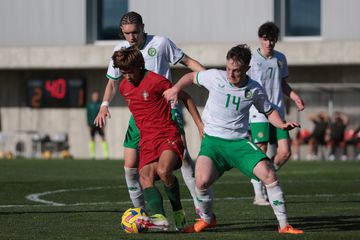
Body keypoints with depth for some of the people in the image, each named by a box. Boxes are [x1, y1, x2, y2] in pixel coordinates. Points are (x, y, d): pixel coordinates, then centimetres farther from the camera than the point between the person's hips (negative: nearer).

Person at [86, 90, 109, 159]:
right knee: (92, 139, 2)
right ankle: (92, 155, 6)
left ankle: (106, 154, -8)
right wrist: (89, 125, 0)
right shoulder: (89, 104, 6)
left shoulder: (101, 104, 4)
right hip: (92, 124, 1)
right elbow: (88, 115, 8)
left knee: (103, 138, -7)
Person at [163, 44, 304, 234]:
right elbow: (192, 77, 15)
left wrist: (282, 125, -3)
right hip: (212, 140, -1)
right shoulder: (215, 77, -4)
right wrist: (176, 88, -1)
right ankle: (207, 219, 7)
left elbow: (269, 111, 16)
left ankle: (284, 225, -6)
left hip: (239, 142, 1)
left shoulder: (254, 90, 0)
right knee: (202, 181, -25)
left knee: (269, 174, -19)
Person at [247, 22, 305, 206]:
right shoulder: (251, 59, -3)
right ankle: (259, 194, 2)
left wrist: (295, 97, 8)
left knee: (285, 152, -4)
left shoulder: (280, 59, 12)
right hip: (258, 114, -5)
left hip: (278, 113, 5)